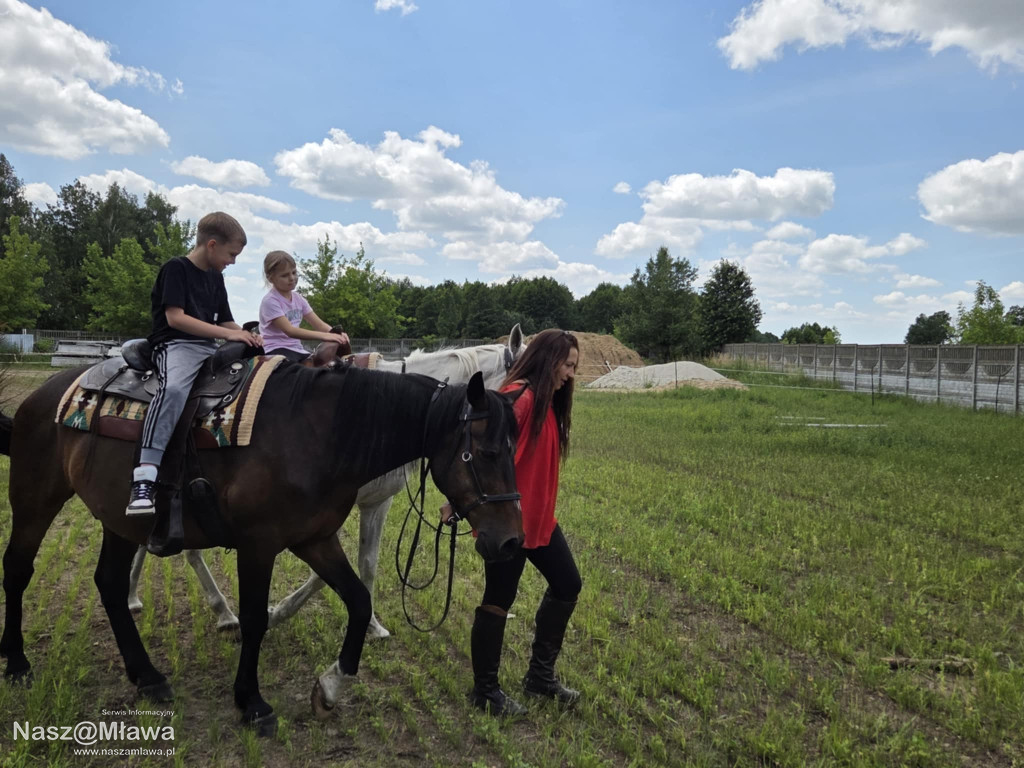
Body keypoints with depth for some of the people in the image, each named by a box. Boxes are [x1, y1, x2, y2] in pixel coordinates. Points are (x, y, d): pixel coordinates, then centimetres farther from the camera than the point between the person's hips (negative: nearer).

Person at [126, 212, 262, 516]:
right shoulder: (176, 269, -4)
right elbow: (175, 318, -15)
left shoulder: (215, 277, 18)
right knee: (173, 389, -38)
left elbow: (225, 322, 20)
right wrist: (228, 334, -18)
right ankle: (143, 481, -44)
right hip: (177, 345, -8)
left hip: (209, 349, 8)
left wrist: (247, 336, -1)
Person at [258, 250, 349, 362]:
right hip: (276, 351, -7)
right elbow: (290, 331, -23)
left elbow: (319, 325, 6)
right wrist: (324, 336, -33)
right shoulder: (270, 301, -11)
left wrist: (337, 334, -18)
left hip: (297, 349, 7)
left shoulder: (298, 299, 11)